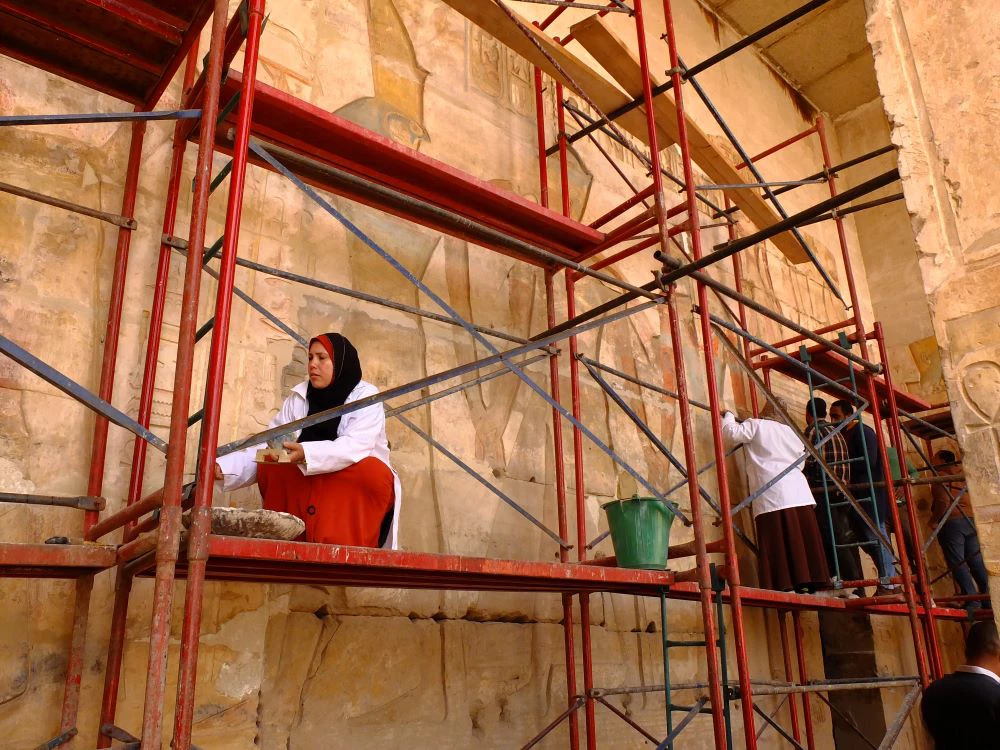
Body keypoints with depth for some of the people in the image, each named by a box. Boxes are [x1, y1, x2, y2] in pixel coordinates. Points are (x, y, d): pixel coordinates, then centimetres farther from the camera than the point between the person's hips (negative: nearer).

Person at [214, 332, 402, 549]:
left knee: (369, 470, -34)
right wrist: (223, 468, -22)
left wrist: (305, 454, -44)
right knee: (271, 466, -18)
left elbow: (354, 447, -28)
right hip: (312, 486, 4)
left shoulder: (366, 396, -11)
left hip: (361, 489, -4)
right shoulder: (298, 397, 2)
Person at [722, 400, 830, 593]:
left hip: (773, 497, -6)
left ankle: (785, 585, -15)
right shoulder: (791, 431, 25)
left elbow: (731, 433, -5)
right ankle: (812, 582, 5)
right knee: (804, 541, 5)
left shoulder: (756, 425, 5)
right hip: (800, 495, 6)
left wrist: (728, 416, 14)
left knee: (778, 544, -9)